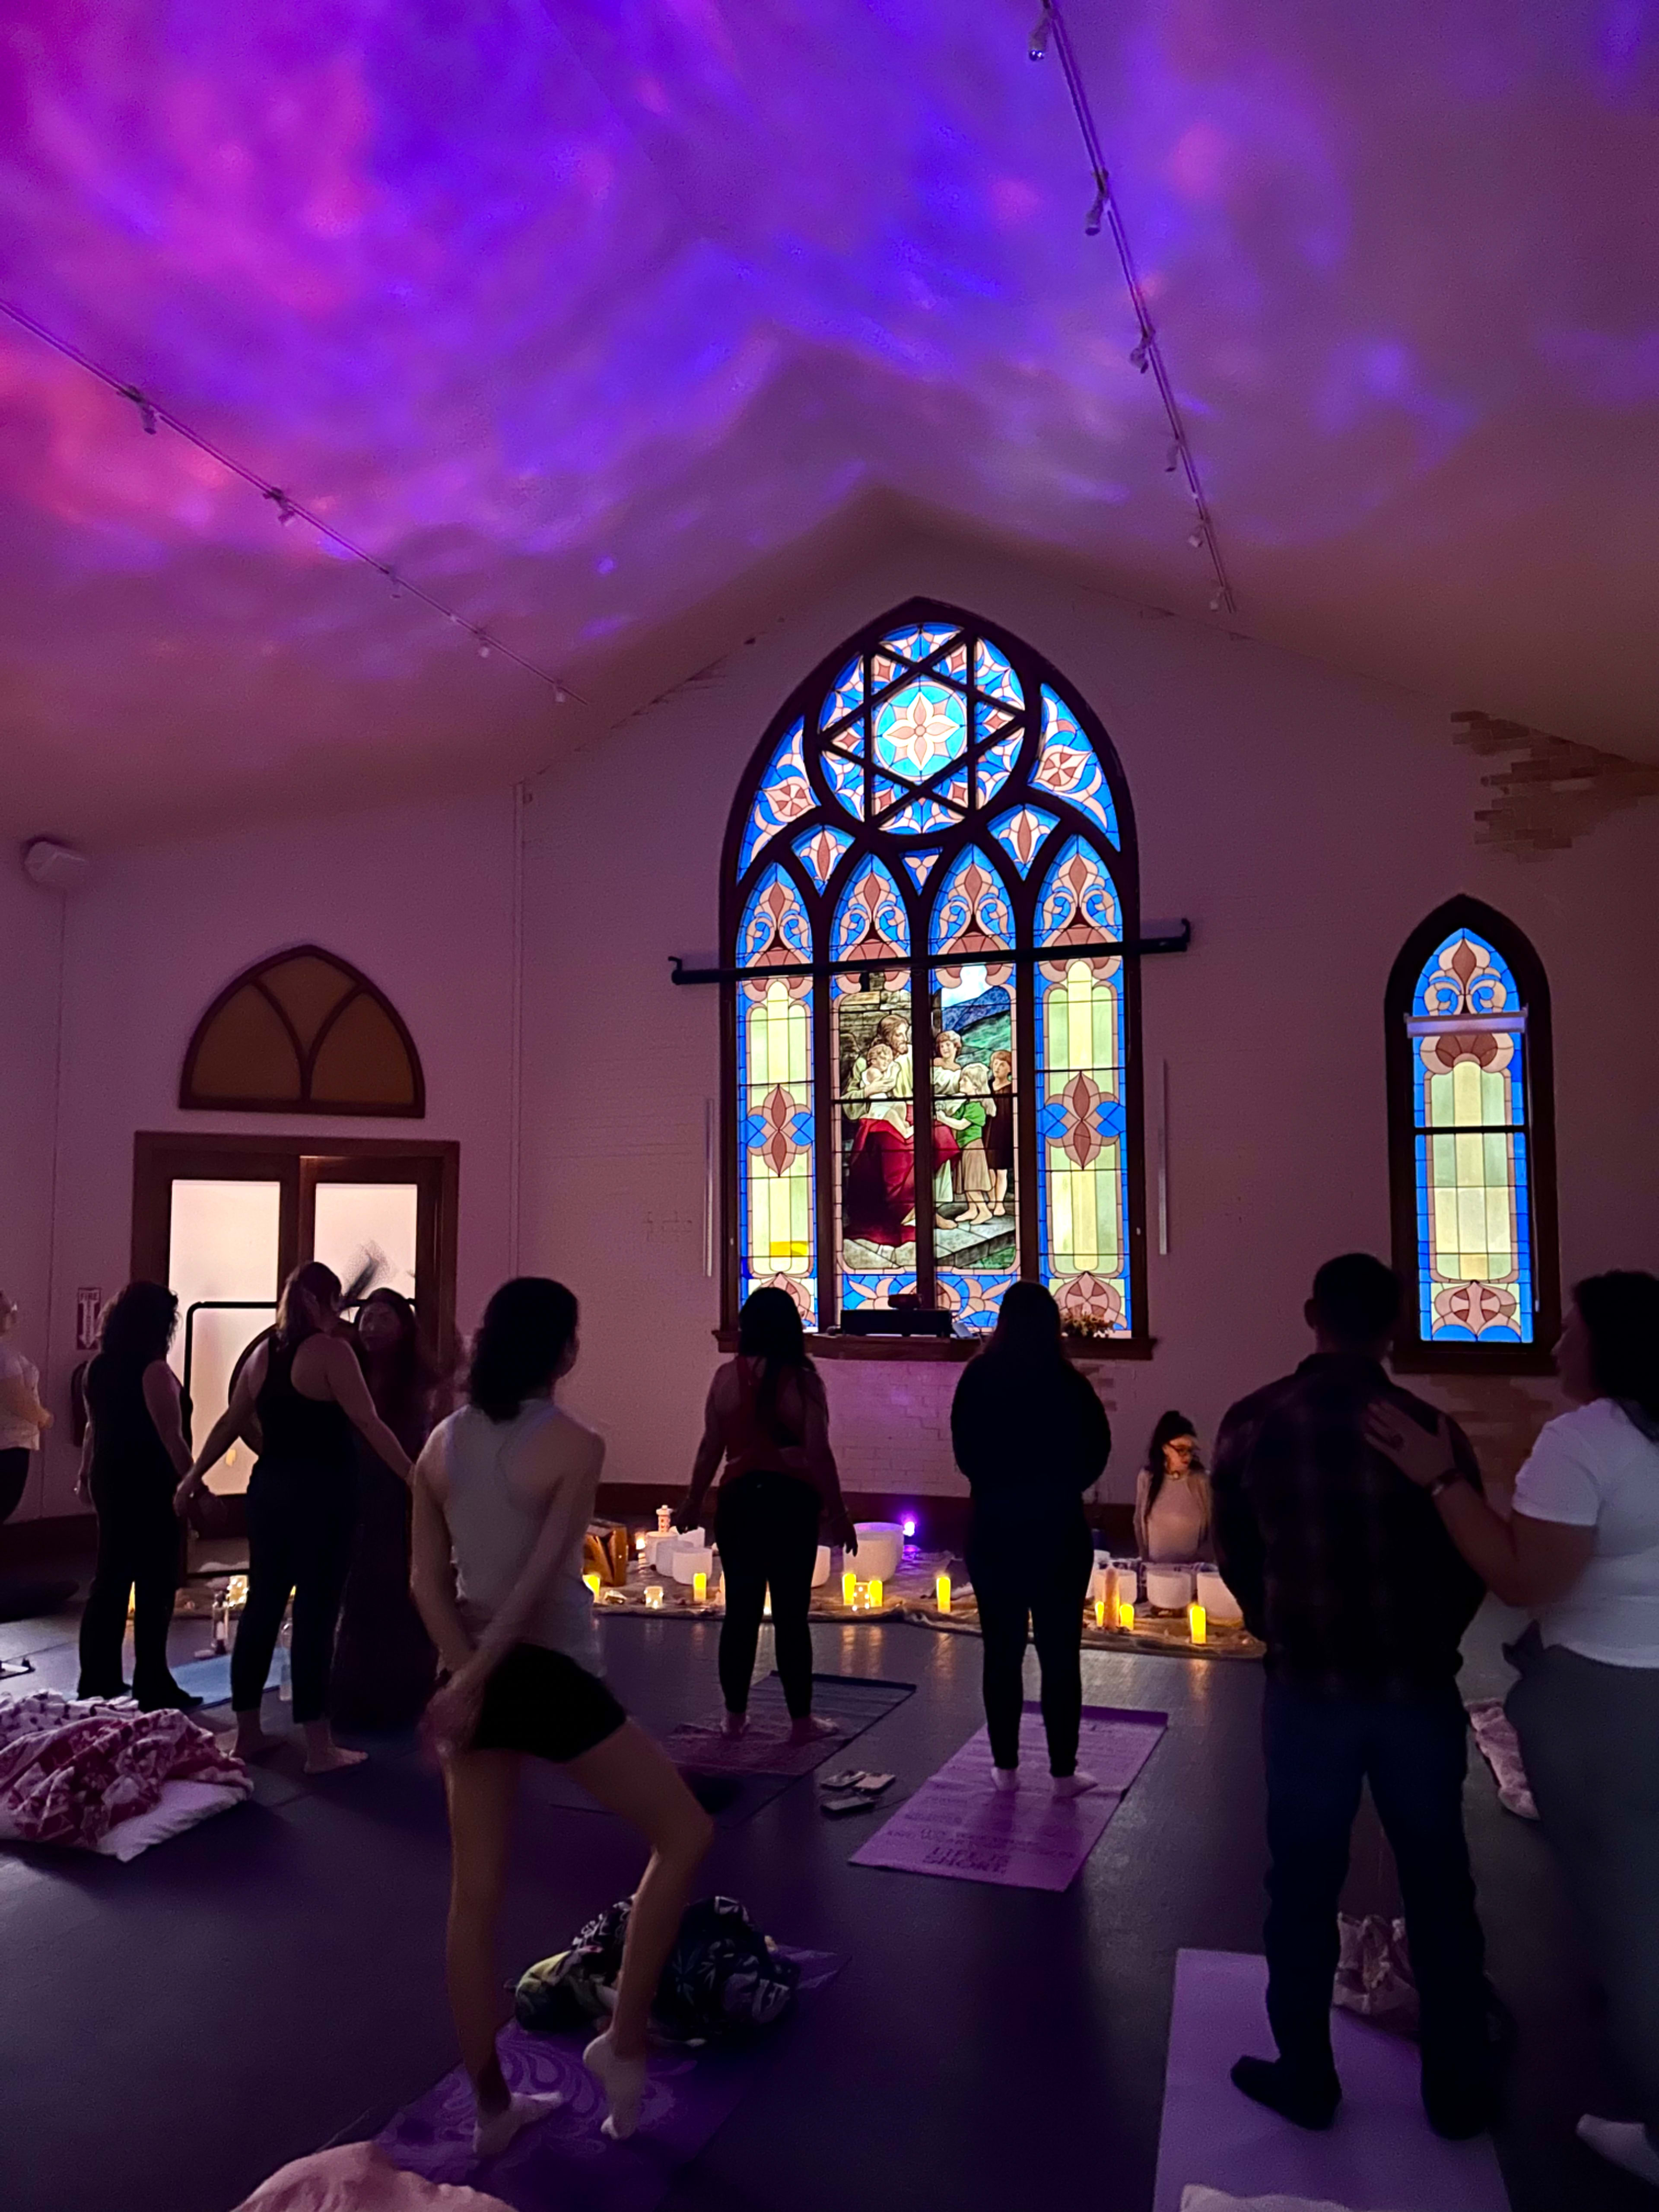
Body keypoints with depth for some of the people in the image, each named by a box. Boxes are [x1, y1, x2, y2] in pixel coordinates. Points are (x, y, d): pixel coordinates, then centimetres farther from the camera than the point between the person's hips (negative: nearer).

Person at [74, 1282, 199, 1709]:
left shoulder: (99, 1367, 7)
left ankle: (98, 1681, 21)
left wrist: (86, 1474, 32)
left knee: (110, 1578, 14)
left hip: (110, 1480, 8)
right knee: (154, 1587, -1)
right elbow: (172, 1438, -19)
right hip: (150, 1487, -8)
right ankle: (153, 1688, 4)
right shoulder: (152, 1370, -17)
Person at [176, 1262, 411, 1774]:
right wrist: (415, 1479, -14)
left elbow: (229, 1425, 15)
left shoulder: (264, 1353, 9)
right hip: (321, 1493, -7)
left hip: (269, 1488, 7)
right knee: (315, 1611, -3)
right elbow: (370, 1425, -16)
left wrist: (191, 1479, 24)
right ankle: (319, 1747, 1)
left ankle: (248, 1732, 23)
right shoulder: (330, 1350, -11)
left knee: (263, 1604, 13)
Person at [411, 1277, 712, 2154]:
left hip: (476, 1677, 7)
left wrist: (468, 1678, -4)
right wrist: (474, 1684, -12)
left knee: (474, 1895, 16)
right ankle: (624, 2039, 15)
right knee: (685, 1832, 13)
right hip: (549, 1677, -6)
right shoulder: (574, 1445, -15)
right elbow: (539, 1581, -18)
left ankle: (491, 2106, 30)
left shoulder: (442, 1443, 3)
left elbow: (428, 1582, 0)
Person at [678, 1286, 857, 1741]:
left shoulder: (727, 1376, -1)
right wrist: (837, 1514, -3)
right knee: (792, 1615, 5)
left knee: (741, 1611, 12)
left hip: (739, 1499, 3)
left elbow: (711, 1447, 3)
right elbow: (818, 1454, -11)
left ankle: (735, 1715, 22)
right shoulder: (801, 1380, -9)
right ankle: (801, 1720, 14)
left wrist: (694, 1502, 15)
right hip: (791, 1501, -3)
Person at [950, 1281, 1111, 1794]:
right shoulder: (1066, 1384, -12)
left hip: (994, 1529, 2)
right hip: (1057, 1530, -2)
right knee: (1060, 1654, 7)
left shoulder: (977, 1380, -6)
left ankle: (1006, 1766, 18)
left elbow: (965, 1452, 4)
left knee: (1002, 1652, 11)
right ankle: (1063, 1772, 13)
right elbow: (1095, 1451, -2)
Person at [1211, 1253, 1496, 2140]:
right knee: (1439, 1889, 17)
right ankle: (1458, 2089, 31)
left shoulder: (1252, 1423, -10)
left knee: (1304, 1887, 15)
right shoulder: (1430, 1427, -13)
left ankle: (1305, 2079, 28)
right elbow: (1474, 1563, 0)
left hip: (1308, 1688, 0)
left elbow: (1235, 1555, 2)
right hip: (1420, 1689, 1)